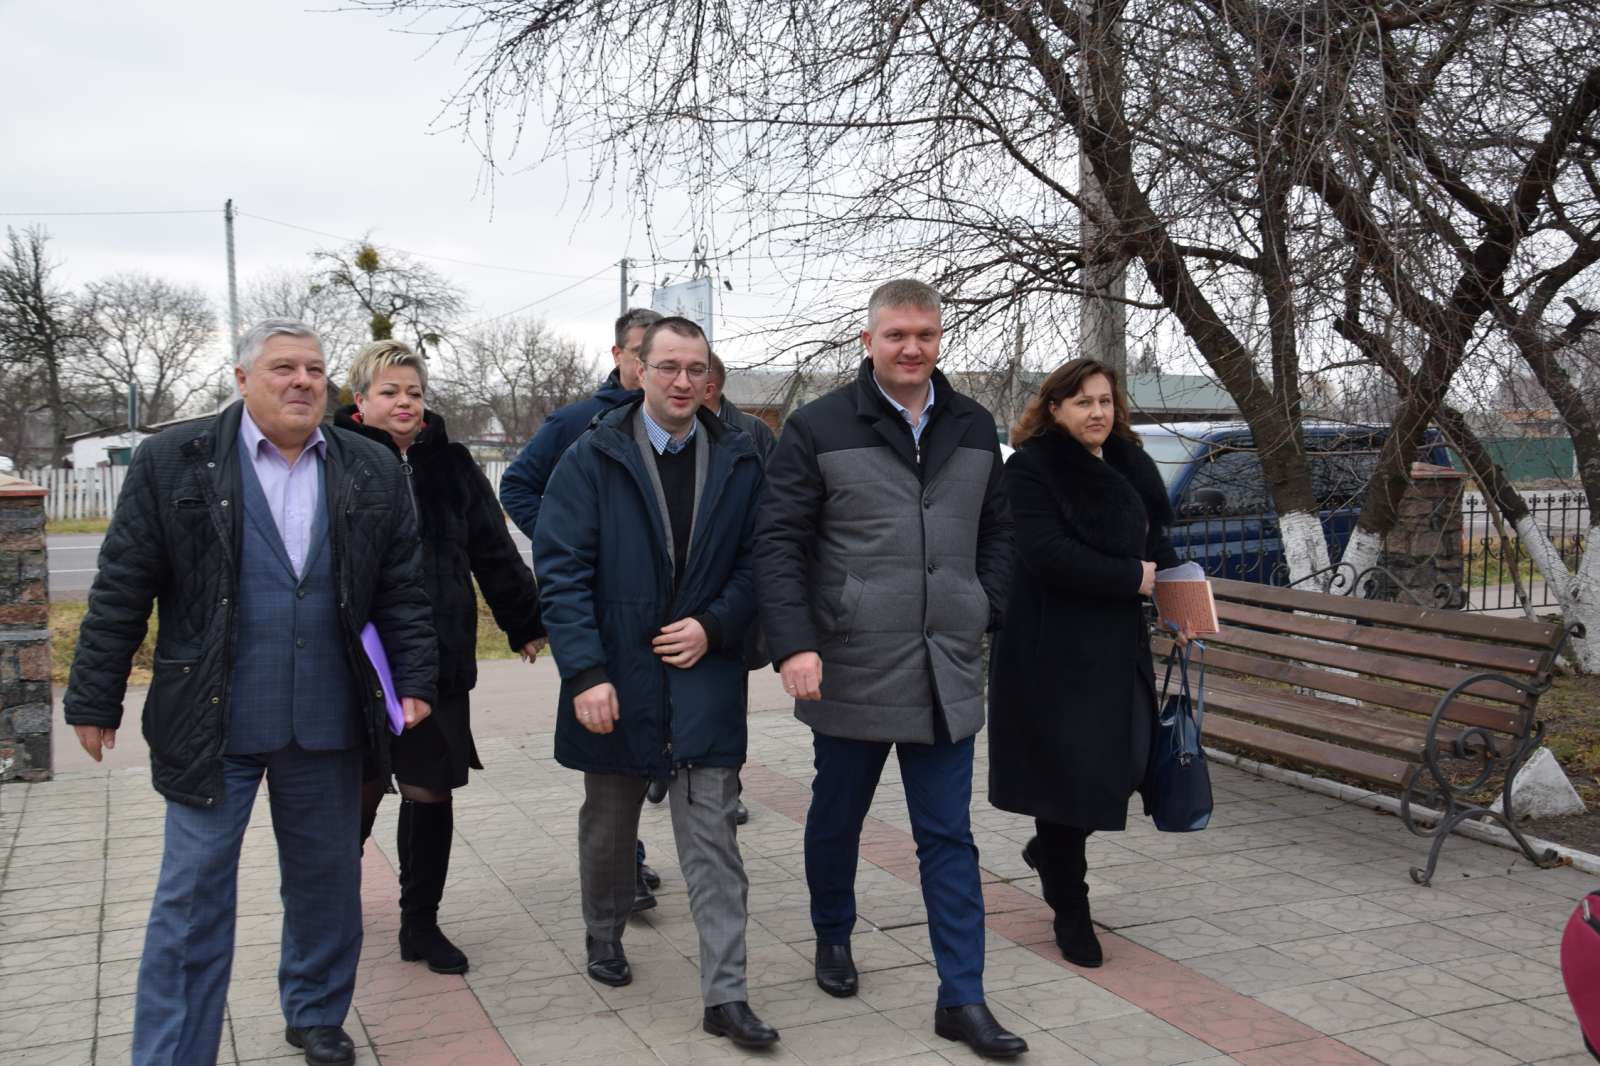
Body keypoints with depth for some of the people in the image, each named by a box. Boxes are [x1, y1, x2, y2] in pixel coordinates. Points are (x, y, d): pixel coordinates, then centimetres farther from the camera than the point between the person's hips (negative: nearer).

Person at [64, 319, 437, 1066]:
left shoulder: (372, 472, 4)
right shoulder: (173, 462, -4)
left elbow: (402, 591, 6)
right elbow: (120, 591, -2)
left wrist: (414, 682, 1)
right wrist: (94, 700, -1)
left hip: (328, 723, 3)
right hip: (211, 722, -2)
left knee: (327, 882, 15)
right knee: (193, 893, 3)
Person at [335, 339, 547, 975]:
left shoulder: (449, 465, 8)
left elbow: (494, 553, 13)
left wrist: (526, 623, 17)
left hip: (438, 662, 3)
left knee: (430, 793, 8)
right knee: (359, 794, 6)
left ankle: (420, 924, 23)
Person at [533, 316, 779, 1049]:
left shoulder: (738, 461, 2)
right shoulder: (592, 458, -4)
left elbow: (755, 563, 5)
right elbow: (561, 569, -9)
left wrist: (714, 625, -12)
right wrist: (585, 673, -16)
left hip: (703, 675, 0)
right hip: (616, 678, 0)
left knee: (712, 838, -2)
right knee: (609, 823, 18)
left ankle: (726, 995, 3)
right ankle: (604, 934, 43)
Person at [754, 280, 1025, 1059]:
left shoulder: (974, 429, 9)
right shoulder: (818, 429, -6)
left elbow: (996, 530, 18)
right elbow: (778, 542, -9)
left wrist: (987, 612, 5)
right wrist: (793, 644, -18)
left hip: (947, 674, 3)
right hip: (851, 671, -3)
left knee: (949, 838, 6)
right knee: (836, 818, 16)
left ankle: (963, 999, 14)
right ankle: (833, 938, 41)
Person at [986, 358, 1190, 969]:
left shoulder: (1131, 466, 13)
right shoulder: (1031, 469, -8)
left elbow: (1156, 542, 21)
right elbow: (1046, 553, -20)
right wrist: (1131, 578, -14)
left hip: (1118, 644, 6)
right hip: (1053, 649, -6)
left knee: (1126, 763, 6)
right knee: (1066, 770, -2)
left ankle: (1051, 849, 37)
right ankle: (1070, 913, 15)